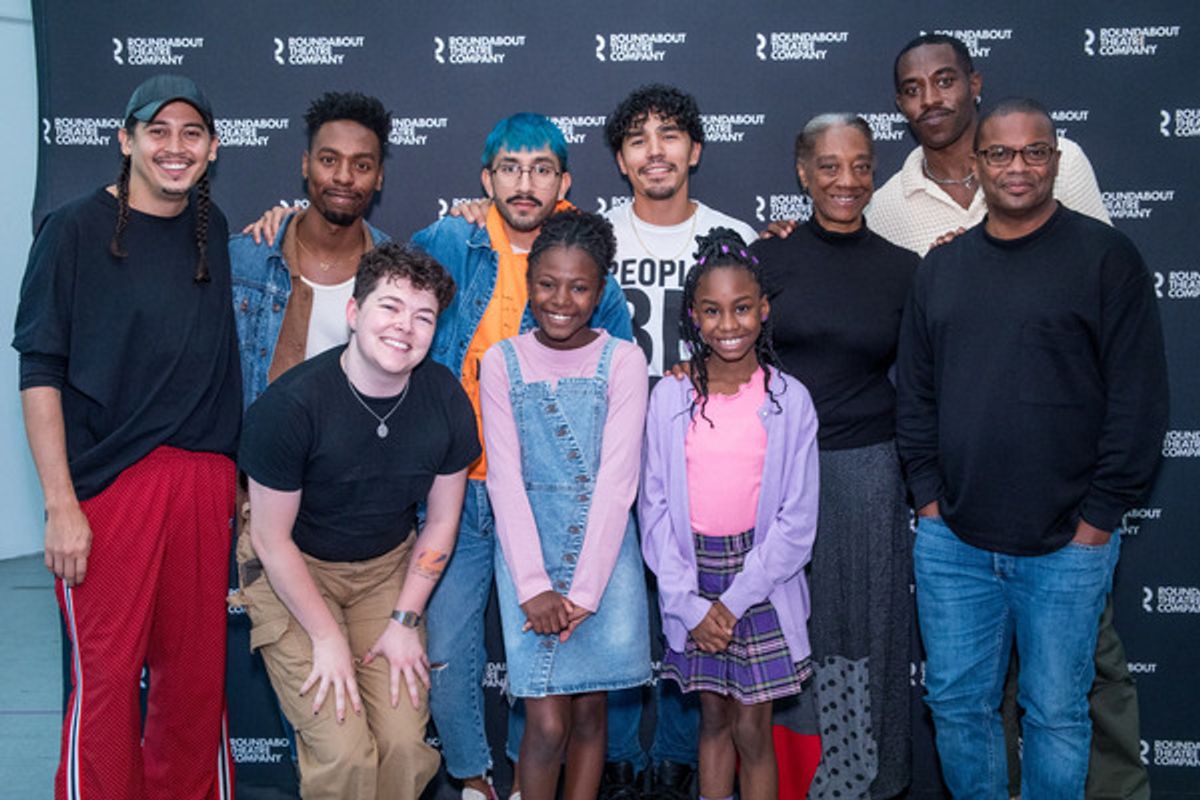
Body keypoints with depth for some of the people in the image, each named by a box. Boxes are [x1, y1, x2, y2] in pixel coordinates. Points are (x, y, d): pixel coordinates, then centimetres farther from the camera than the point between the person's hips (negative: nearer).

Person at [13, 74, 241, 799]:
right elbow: (40, 372, -5)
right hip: (110, 483, -4)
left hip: (205, 480, 4)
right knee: (107, 673, 0)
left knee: (198, 669, 10)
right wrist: (61, 505, -11)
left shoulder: (214, 230, 12)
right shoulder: (77, 230, -2)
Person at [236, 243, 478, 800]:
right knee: (343, 752, -15)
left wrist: (404, 621, -3)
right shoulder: (291, 404, -23)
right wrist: (327, 638, -12)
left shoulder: (446, 399, -12)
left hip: (386, 566, 4)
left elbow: (441, 521, 1)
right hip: (292, 571, -3)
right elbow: (272, 539, -14)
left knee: (405, 743, -9)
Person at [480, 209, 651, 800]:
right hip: (528, 553, 0)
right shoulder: (502, 362, 1)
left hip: (603, 554, 0)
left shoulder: (622, 361, -1)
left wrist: (584, 590, -12)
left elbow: (617, 479, -6)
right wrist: (534, 586, -11)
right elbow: (505, 480, -3)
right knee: (547, 723, -5)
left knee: (589, 712, 8)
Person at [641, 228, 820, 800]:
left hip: (762, 578, -1)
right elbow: (654, 506, -1)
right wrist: (689, 603, -8)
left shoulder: (790, 399, -5)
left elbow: (798, 517, -6)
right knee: (712, 717, 13)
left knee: (752, 729, 4)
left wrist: (735, 602, -11)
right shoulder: (670, 397, -3)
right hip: (692, 577, 1)